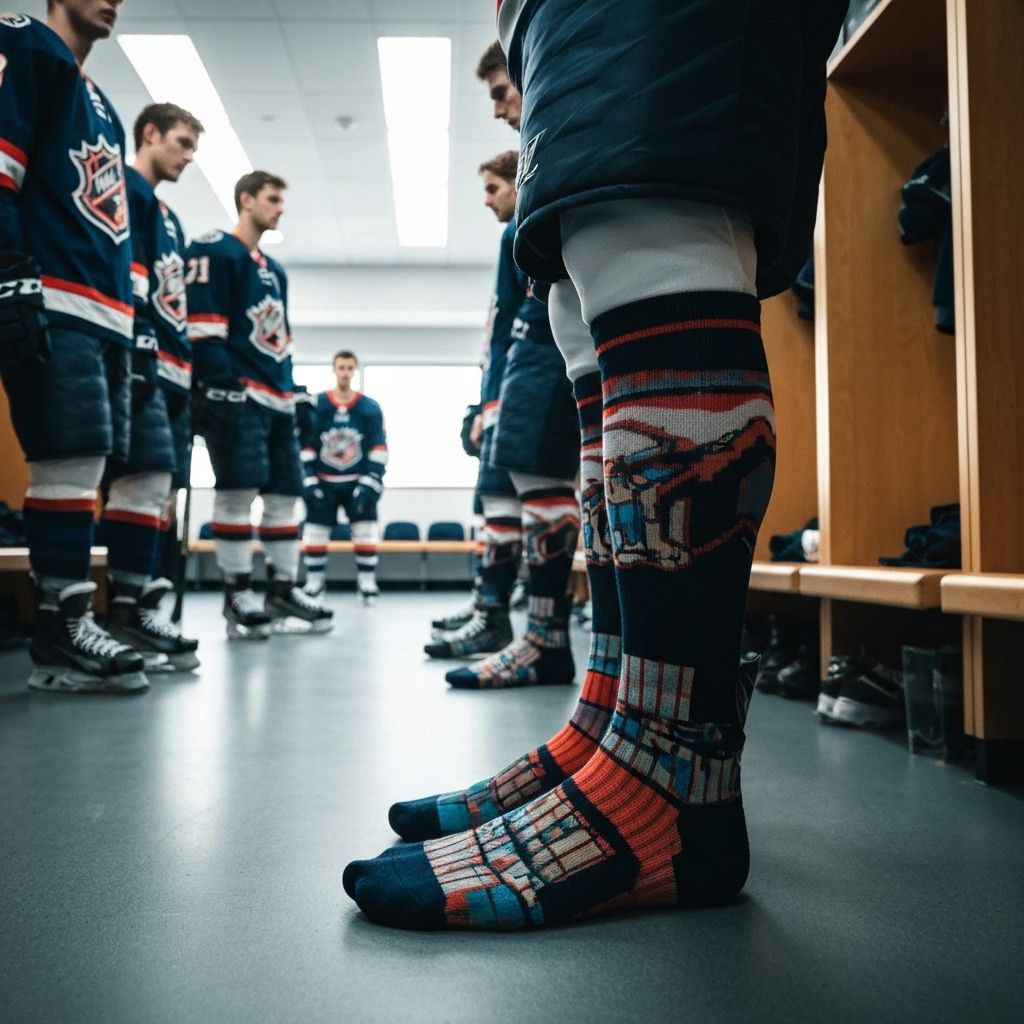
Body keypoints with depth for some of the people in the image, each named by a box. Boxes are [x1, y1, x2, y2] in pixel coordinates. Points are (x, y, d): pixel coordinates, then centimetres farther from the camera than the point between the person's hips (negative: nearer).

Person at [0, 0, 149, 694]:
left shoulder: (102, 108, 28)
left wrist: (129, 319, 19)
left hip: (104, 314, 9)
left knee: (81, 467, 6)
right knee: (68, 461, -12)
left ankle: (69, 624, 11)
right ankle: (60, 637, -5)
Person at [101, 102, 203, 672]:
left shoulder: (170, 220, 29)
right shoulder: (125, 192, 0)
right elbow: (120, 274, -14)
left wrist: (188, 371, 22)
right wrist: (139, 351, -23)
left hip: (170, 367, 10)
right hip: (140, 360, -10)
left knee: (165, 487, 5)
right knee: (147, 474, -20)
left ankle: (144, 608, 7)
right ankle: (127, 612, -19)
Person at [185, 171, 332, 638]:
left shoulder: (275, 270, 26)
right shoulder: (212, 251, -1)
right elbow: (202, 326, -12)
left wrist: (290, 389, 18)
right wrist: (224, 383, -20)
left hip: (275, 396, 9)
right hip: (236, 394, -9)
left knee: (285, 493, 6)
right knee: (238, 489, -12)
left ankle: (283, 591, 12)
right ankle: (238, 598, -5)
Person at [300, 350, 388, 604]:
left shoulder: (370, 408, -2)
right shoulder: (315, 406, -5)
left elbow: (378, 450, -3)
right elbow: (304, 446, -3)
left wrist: (370, 482, -11)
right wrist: (308, 481, -9)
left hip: (357, 482, 0)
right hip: (324, 482, 0)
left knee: (366, 531, -6)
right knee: (315, 531, 1)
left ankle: (367, 582, 4)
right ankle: (314, 581, 14)